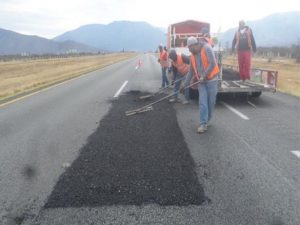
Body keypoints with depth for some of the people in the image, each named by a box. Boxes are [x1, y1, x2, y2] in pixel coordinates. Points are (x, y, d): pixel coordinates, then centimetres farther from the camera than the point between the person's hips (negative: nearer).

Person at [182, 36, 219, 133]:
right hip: (201, 82, 5)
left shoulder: (206, 48, -11)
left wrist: (204, 75, -23)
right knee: (202, 103, -5)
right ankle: (203, 124, -3)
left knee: (211, 102, 4)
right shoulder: (192, 56, 7)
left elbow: (212, 63, -20)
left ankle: (206, 121, 22)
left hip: (211, 80, -4)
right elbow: (191, 71, 14)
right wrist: (185, 84, 11)